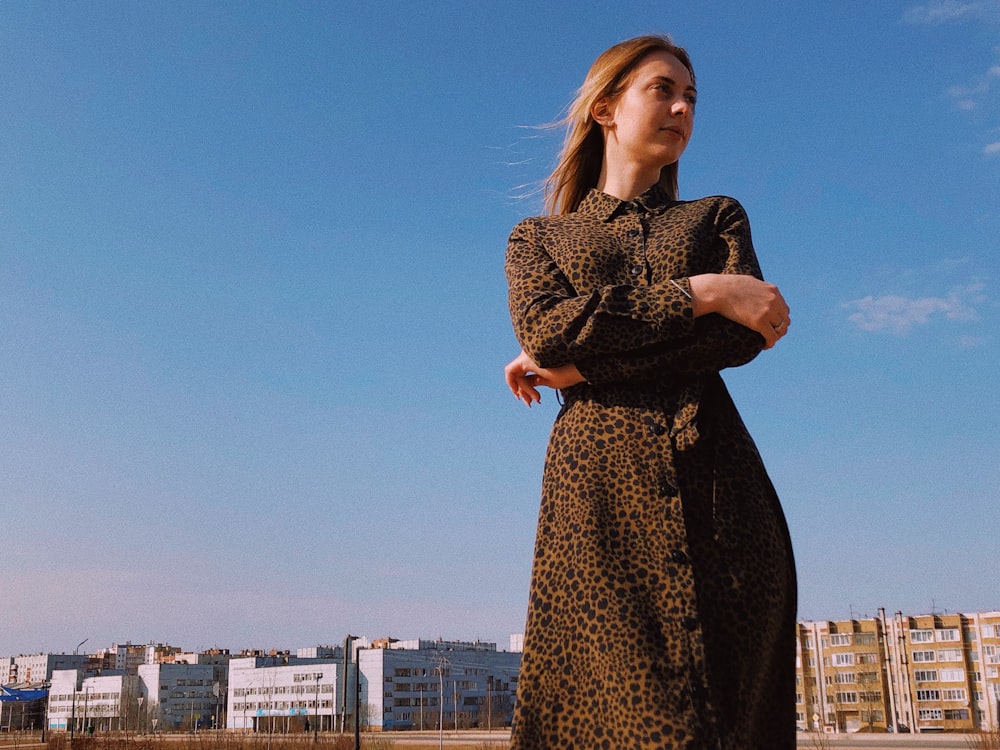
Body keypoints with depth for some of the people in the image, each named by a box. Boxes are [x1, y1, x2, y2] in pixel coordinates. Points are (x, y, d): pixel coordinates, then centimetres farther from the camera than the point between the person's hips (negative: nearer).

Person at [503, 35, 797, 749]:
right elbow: (542, 327, -4)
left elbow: (743, 338, 1)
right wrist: (701, 292, -8)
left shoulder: (717, 216, 21)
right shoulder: (537, 236, 19)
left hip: (712, 472, 2)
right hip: (597, 480, -1)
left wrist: (585, 363, -5)